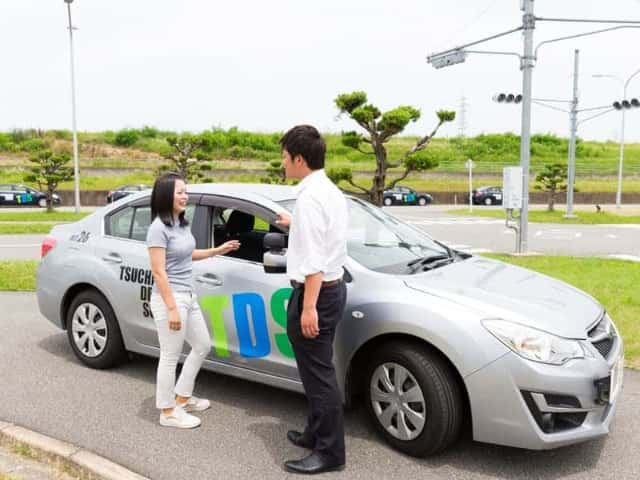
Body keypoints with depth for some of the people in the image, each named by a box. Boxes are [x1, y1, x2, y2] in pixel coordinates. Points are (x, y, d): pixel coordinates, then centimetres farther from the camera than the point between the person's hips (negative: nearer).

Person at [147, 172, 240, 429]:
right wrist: (171, 308, -21)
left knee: (203, 345, 19)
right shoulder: (159, 228, -17)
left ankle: (182, 397, 34)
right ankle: (168, 412, 19)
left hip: (188, 296, 10)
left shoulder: (181, 223, 9)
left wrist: (218, 250, 17)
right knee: (171, 356, 3)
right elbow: (159, 272, -20)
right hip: (169, 298, -9)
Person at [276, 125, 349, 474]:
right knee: (318, 371, 19)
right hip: (332, 287, 11)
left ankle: (330, 452, 10)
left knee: (318, 374, -1)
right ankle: (316, 435, 32)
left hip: (315, 292, -10)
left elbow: (314, 259, -24)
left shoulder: (310, 196, -18)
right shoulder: (330, 190, 13)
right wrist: (295, 225, 36)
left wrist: (308, 306, -25)